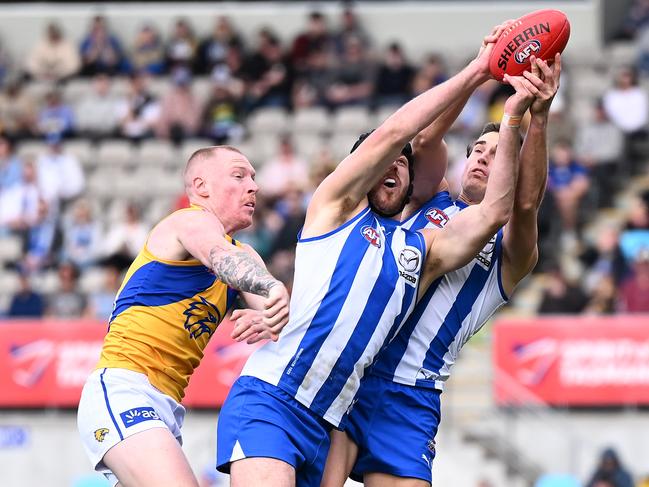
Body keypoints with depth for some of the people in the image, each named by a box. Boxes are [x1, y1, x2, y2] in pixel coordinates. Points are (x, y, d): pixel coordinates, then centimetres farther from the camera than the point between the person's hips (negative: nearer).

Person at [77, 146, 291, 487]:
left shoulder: (244, 252, 22)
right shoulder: (193, 220, -4)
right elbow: (222, 259, -27)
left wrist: (266, 321, -22)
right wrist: (273, 289, -48)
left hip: (166, 408, 10)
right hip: (121, 390, -10)